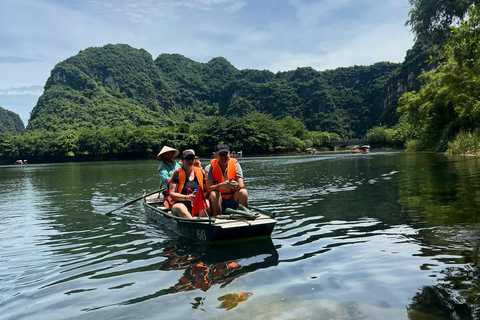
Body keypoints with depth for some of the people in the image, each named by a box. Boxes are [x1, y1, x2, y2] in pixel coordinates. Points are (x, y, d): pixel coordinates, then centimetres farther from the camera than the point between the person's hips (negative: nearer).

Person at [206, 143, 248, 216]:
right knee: (214, 194, -32)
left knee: (243, 192, -26)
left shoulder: (235, 165, -1)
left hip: (233, 201, 2)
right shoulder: (210, 168, -5)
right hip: (218, 202, -1)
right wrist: (222, 185, -38)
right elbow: (209, 188, -18)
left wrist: (237, 185, -37)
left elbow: (242, 185, -12)